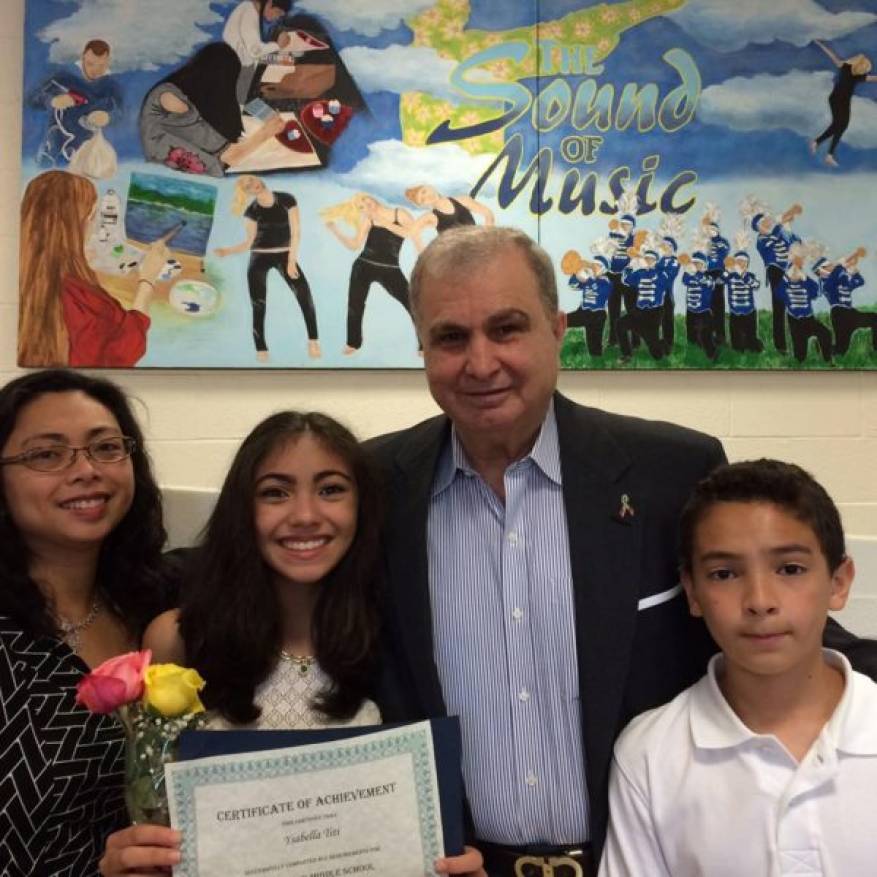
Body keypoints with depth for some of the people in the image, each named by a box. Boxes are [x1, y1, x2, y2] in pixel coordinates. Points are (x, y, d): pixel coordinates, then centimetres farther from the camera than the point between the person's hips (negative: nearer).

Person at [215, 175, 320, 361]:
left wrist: (291, 261, -15)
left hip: (284, 254, -1)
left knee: (304, 295, -20)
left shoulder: (287, 200, -11)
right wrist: (227, 251, -21)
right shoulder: (251, 211, -7)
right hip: (260, 257, 1)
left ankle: (313, 341, -12)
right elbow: (249, 242, -5)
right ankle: (261, 349, 2)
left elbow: (296, 232, -10)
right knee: (258, 304, -6)